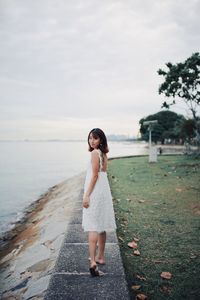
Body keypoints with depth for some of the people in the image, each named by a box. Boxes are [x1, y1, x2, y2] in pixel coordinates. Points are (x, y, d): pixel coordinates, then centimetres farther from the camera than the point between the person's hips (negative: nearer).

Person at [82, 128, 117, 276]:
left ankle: (93, 261, -13)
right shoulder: (103, 154, 13)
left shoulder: (95, 153, -13)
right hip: (103, 191, 9)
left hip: (95, 192, -9)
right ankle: (100, 257, 26)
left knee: (93, 227, -10)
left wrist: (87, 195, -18)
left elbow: (94, 175, -17)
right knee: (101, 226, 15)